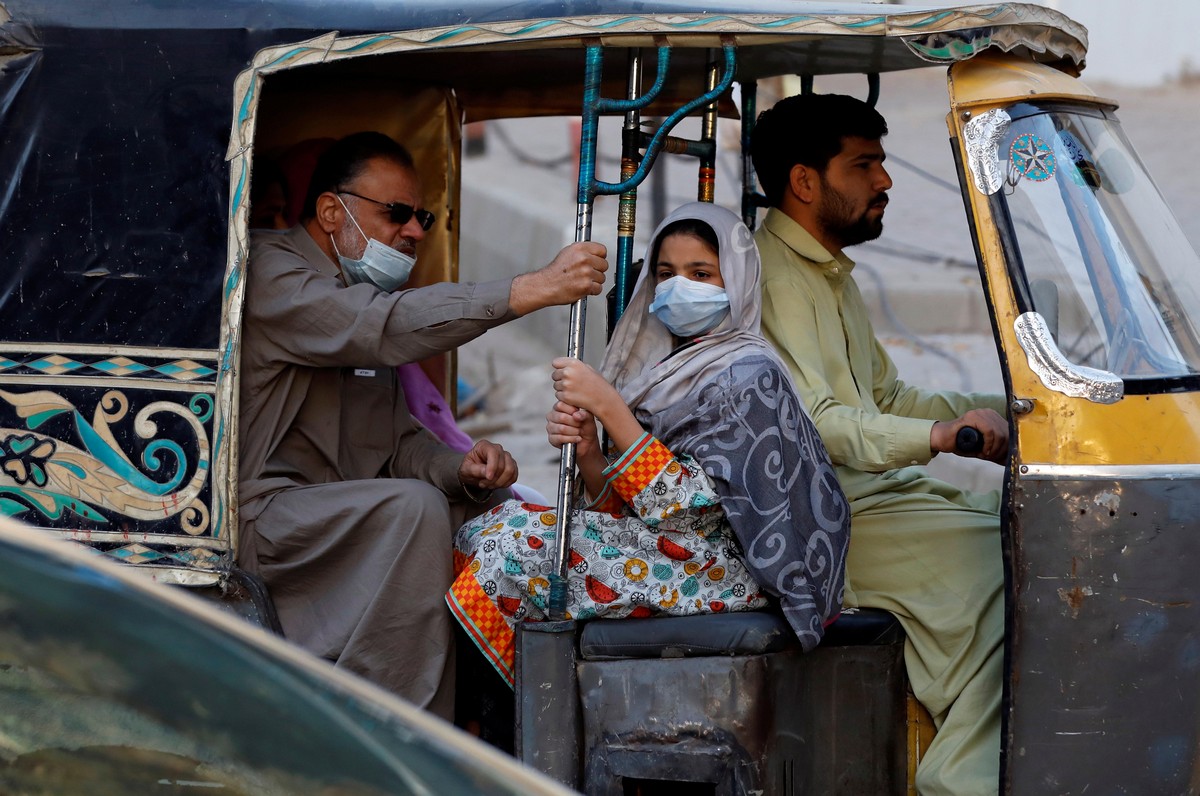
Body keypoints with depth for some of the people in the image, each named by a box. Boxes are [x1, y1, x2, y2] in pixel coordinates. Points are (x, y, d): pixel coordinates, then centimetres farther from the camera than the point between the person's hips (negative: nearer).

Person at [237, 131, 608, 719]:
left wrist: (463, 469, -8)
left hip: (351, 522, 10)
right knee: (412, 507, -29)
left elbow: (398, 439, 16)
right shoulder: (274, 274, -10)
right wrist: (535, 289, -34)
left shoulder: (361, 296, 21)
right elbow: (390, 326, -27)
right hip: (261, 516, -10)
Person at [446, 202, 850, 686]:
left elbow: (689, 509, -20)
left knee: (512, 545, -20)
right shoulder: (670, 367, 14)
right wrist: (587, 451, -11)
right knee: (480, 535, -8)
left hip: (723, 570, -9)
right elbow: (622, 508, 11)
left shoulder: (747, 375, -11)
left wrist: (608, 407, -21)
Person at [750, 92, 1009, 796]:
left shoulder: (833, 275, 23)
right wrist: (935, 436, -36)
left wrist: (994, 414, 13)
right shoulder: (772, 277, -12)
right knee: (993, 554, -23)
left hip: (877, 486, 10)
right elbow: (811, 424, -24)